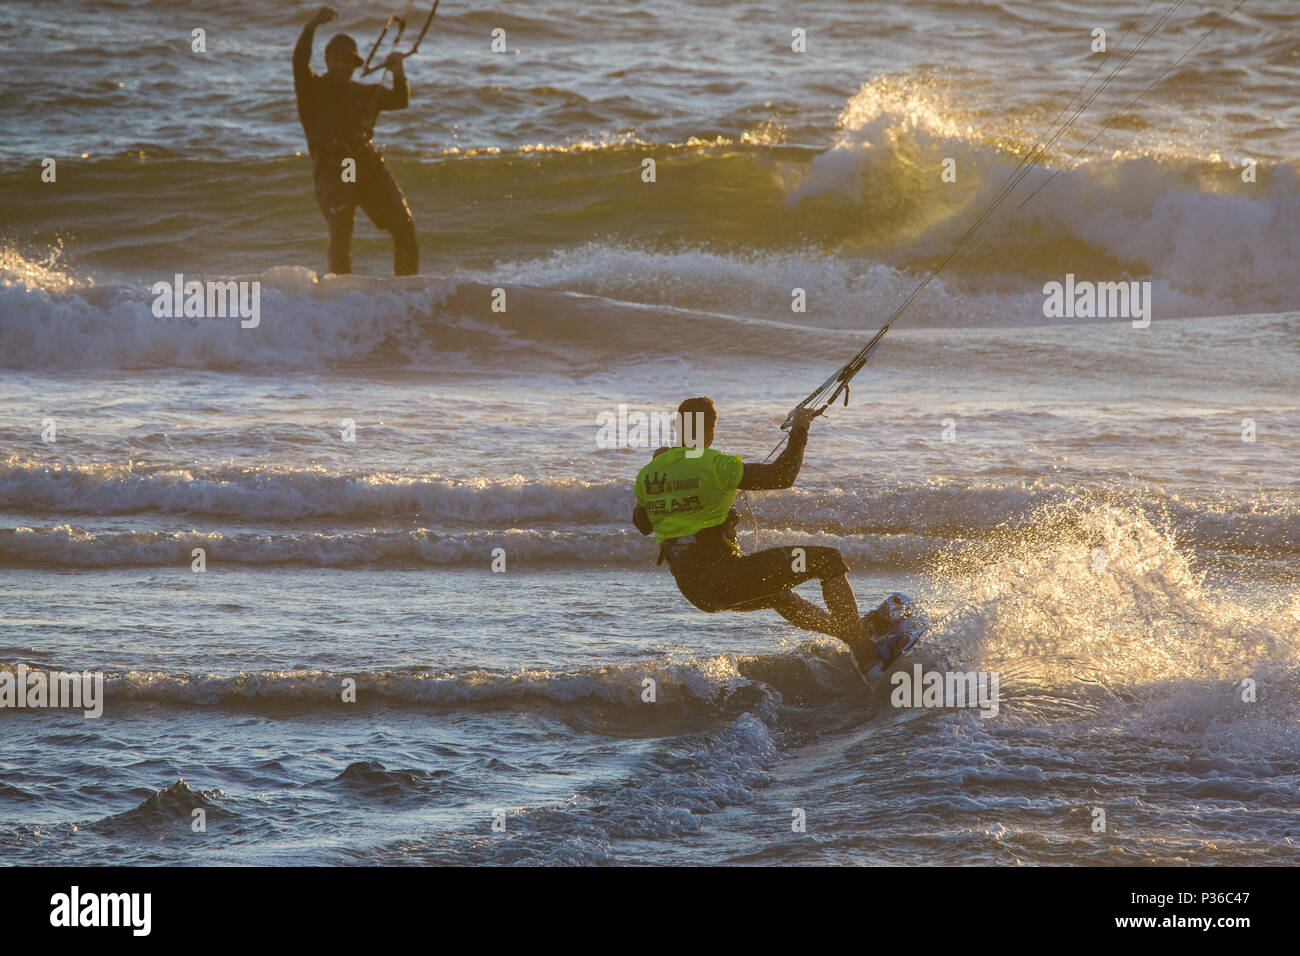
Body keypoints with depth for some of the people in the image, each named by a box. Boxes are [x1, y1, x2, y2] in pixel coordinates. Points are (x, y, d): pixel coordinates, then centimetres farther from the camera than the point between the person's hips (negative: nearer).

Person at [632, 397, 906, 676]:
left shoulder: (647, 476, 4)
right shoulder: (714, 466, -16)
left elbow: (642, 524, 23)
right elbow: (782, 476, -16)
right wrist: (799, 431, -2)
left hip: (692, 589, 8)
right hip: (725, 578, -8)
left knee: (779, 596, 36)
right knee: (828, 561, 4)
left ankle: (858, 633, 44)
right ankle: (866, 656, 5)